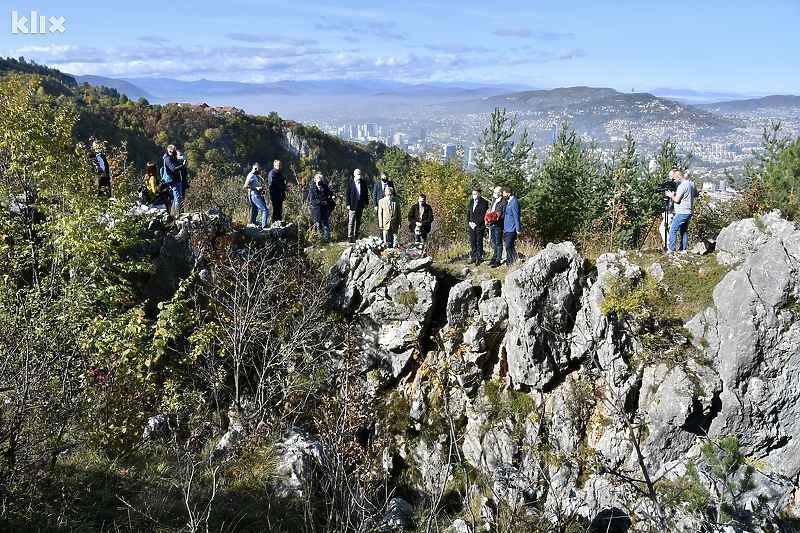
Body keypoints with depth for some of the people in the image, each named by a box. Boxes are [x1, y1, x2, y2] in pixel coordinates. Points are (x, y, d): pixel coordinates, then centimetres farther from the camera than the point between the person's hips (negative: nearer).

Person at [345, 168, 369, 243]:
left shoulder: (363, 182, 9)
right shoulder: (350, 182, -2)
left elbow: (366, 193, 12)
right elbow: (347, 194, -3)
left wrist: (366, 203, 5)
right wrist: (348, 204, -10)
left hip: (360, 204, 4)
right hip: (353, 204, -4)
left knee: (358, 221, 10)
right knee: (351, 221, -6)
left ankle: (356, 236, 16)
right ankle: (350, 237, -4)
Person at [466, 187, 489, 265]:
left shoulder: (484, 202, -8)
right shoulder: (471, 201, 13)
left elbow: (483, 215, -12)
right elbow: (468, 213, 16)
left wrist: (476, 224, -14)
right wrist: (470, 222, 2)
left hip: (480, 226, -6)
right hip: (472, 226, 6)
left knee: (479, 242, -1)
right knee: (472, 242, 8)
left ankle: (479, 259, 5)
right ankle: (473, 258, 15)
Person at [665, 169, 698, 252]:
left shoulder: (682, 186, -17)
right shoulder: (692, 184, 11)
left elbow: (677, 200, -16)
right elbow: (696, 195, 25)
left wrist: (671, 195, 1)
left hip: (682, 212, -9)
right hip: (689, 212, 9)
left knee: (673, 230, -5)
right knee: (684, 230, 16)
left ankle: (672, 250, -8)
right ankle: (683, 249, 17)